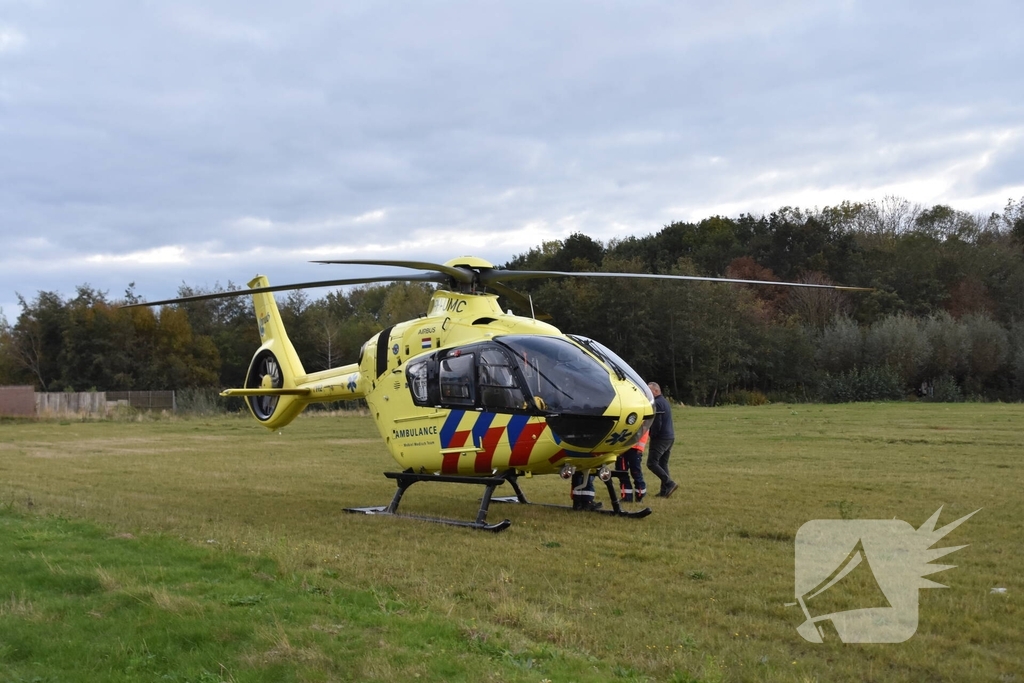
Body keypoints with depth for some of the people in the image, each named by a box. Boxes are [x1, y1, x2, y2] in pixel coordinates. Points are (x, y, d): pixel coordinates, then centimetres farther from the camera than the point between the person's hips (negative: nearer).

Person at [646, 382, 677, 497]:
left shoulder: (657, 403, -15)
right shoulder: (665, 401, 17)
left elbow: (657, 423, -20)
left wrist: (652, 435, -7)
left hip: (660, 438, -10)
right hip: (670, 437, 10)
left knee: (652, 463, -8)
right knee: (663, 464, 12)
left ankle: (670, 484, -15)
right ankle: (664, 491, 9)